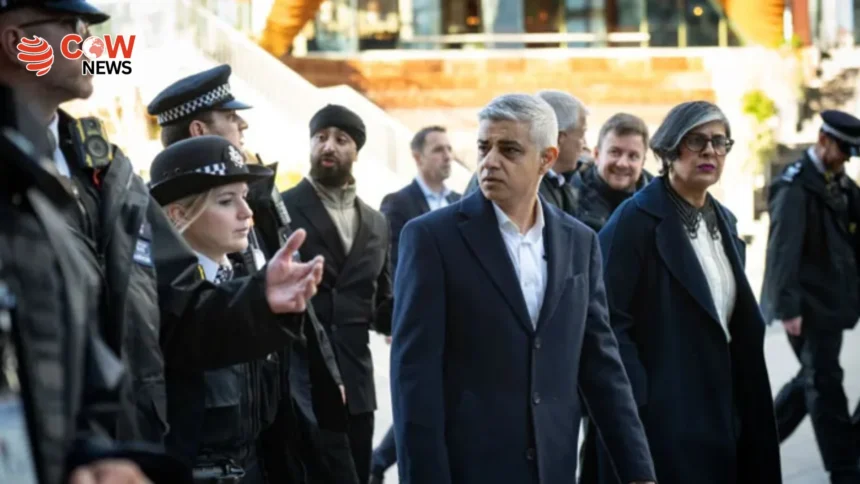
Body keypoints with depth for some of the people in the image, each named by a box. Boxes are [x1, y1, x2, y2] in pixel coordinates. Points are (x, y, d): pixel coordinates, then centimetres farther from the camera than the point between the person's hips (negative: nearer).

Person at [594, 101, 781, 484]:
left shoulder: (723, 221, 13)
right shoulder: (635, 220, -11)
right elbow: (610, 323, -16)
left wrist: (743, 404, 13)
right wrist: (633, 407, -20)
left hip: (720, 405, 7)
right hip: (660, 411, -7)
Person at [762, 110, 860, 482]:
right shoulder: (795, 186, -12)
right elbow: (784, 249, -19)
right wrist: (788, 307, -23)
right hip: (809, 304, -9)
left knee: (814, 379, 16)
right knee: (825, 384, -3)